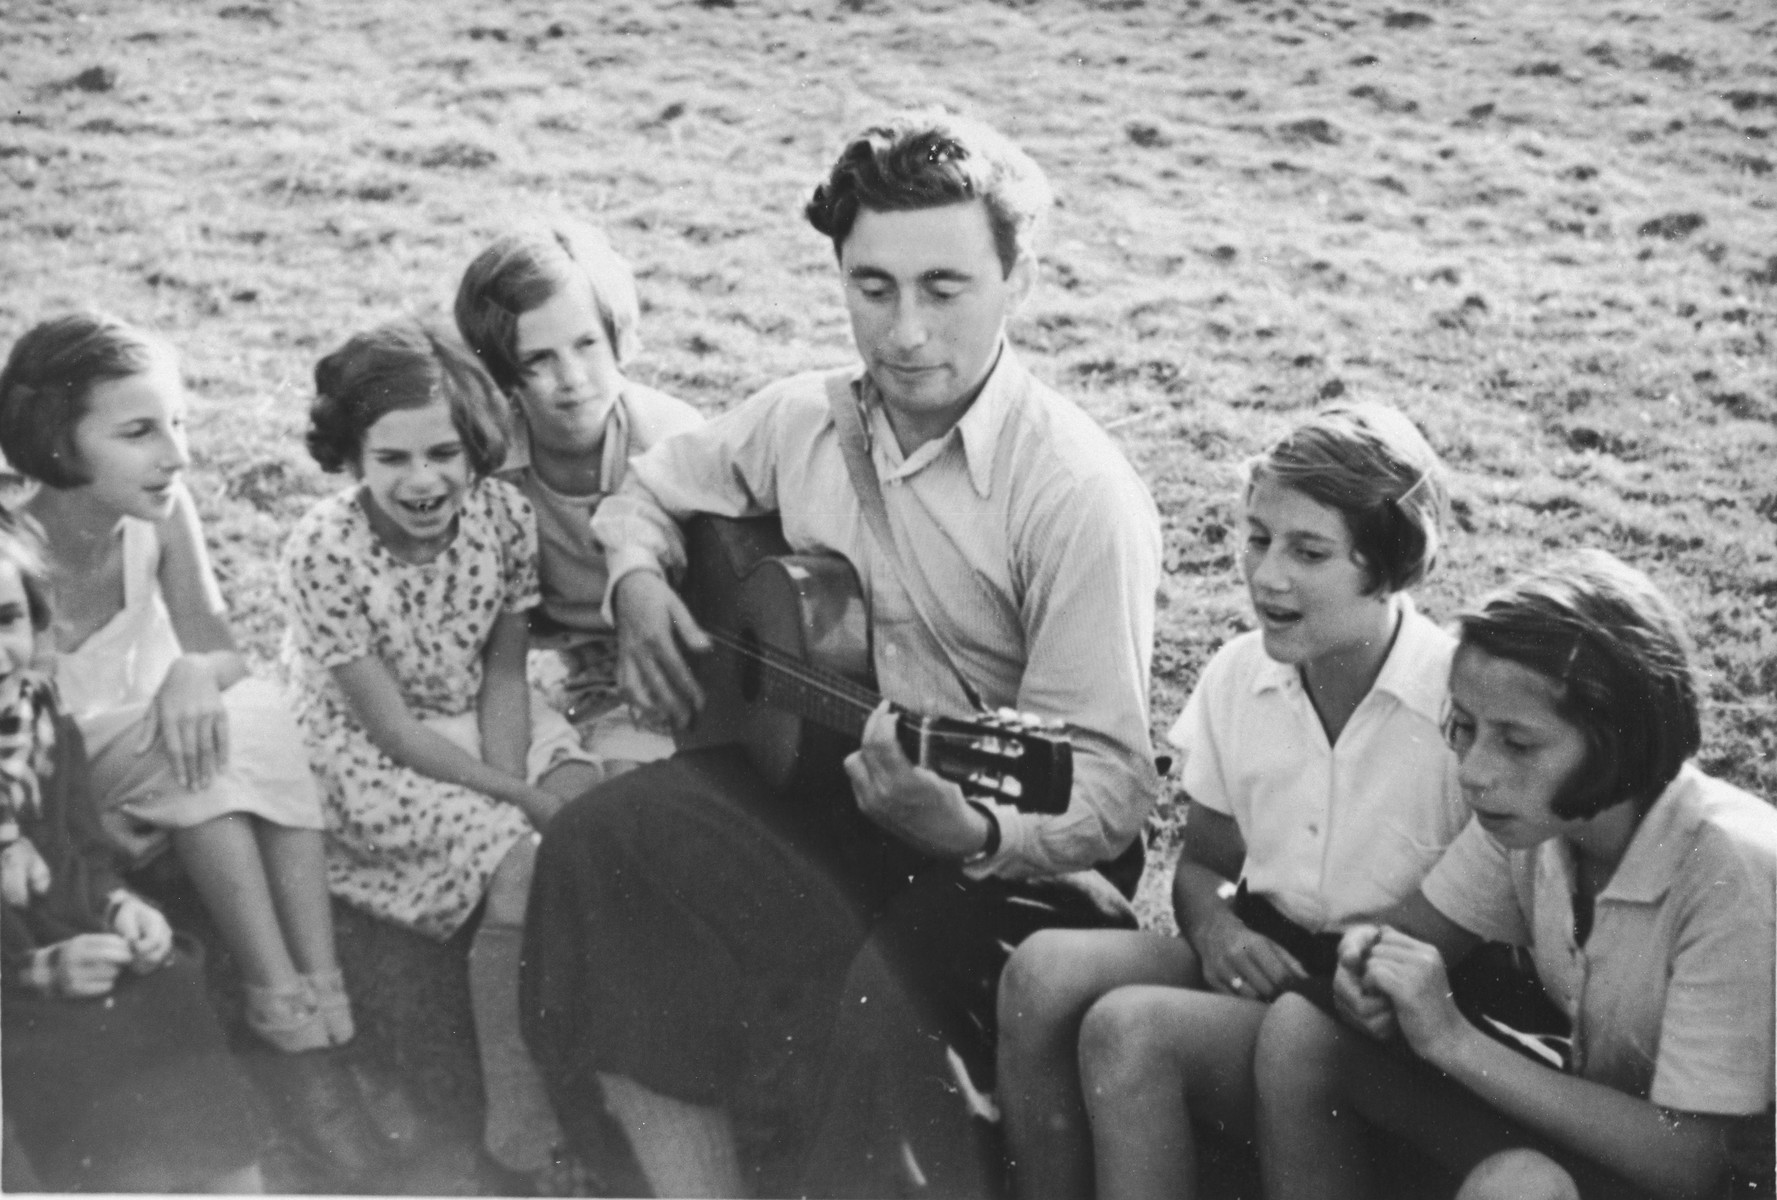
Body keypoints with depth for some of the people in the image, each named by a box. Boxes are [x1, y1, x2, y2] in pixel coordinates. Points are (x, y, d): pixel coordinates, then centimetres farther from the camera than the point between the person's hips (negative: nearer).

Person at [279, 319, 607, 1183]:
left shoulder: (504, 515, -13)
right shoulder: (323, 552, -25)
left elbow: (503, 674, -4)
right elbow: (391, 728, -21)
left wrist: (518, 780, -20)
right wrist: (523, 800, -23)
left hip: (481, 722, 5)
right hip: (364, 753, -5)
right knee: (526, 866, -24)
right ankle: (516, 1114, -11)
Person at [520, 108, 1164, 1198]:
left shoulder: (1079, 495, -18)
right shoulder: (806, 422, 2)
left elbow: (1106, 786, -20)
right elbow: (648, 495, 21)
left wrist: (966, 831, -40)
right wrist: (640, 583, -1)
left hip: (1003, 863, -6)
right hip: (809, 793, 6)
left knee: (863, 1003, -35)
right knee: (600, 846, -20)